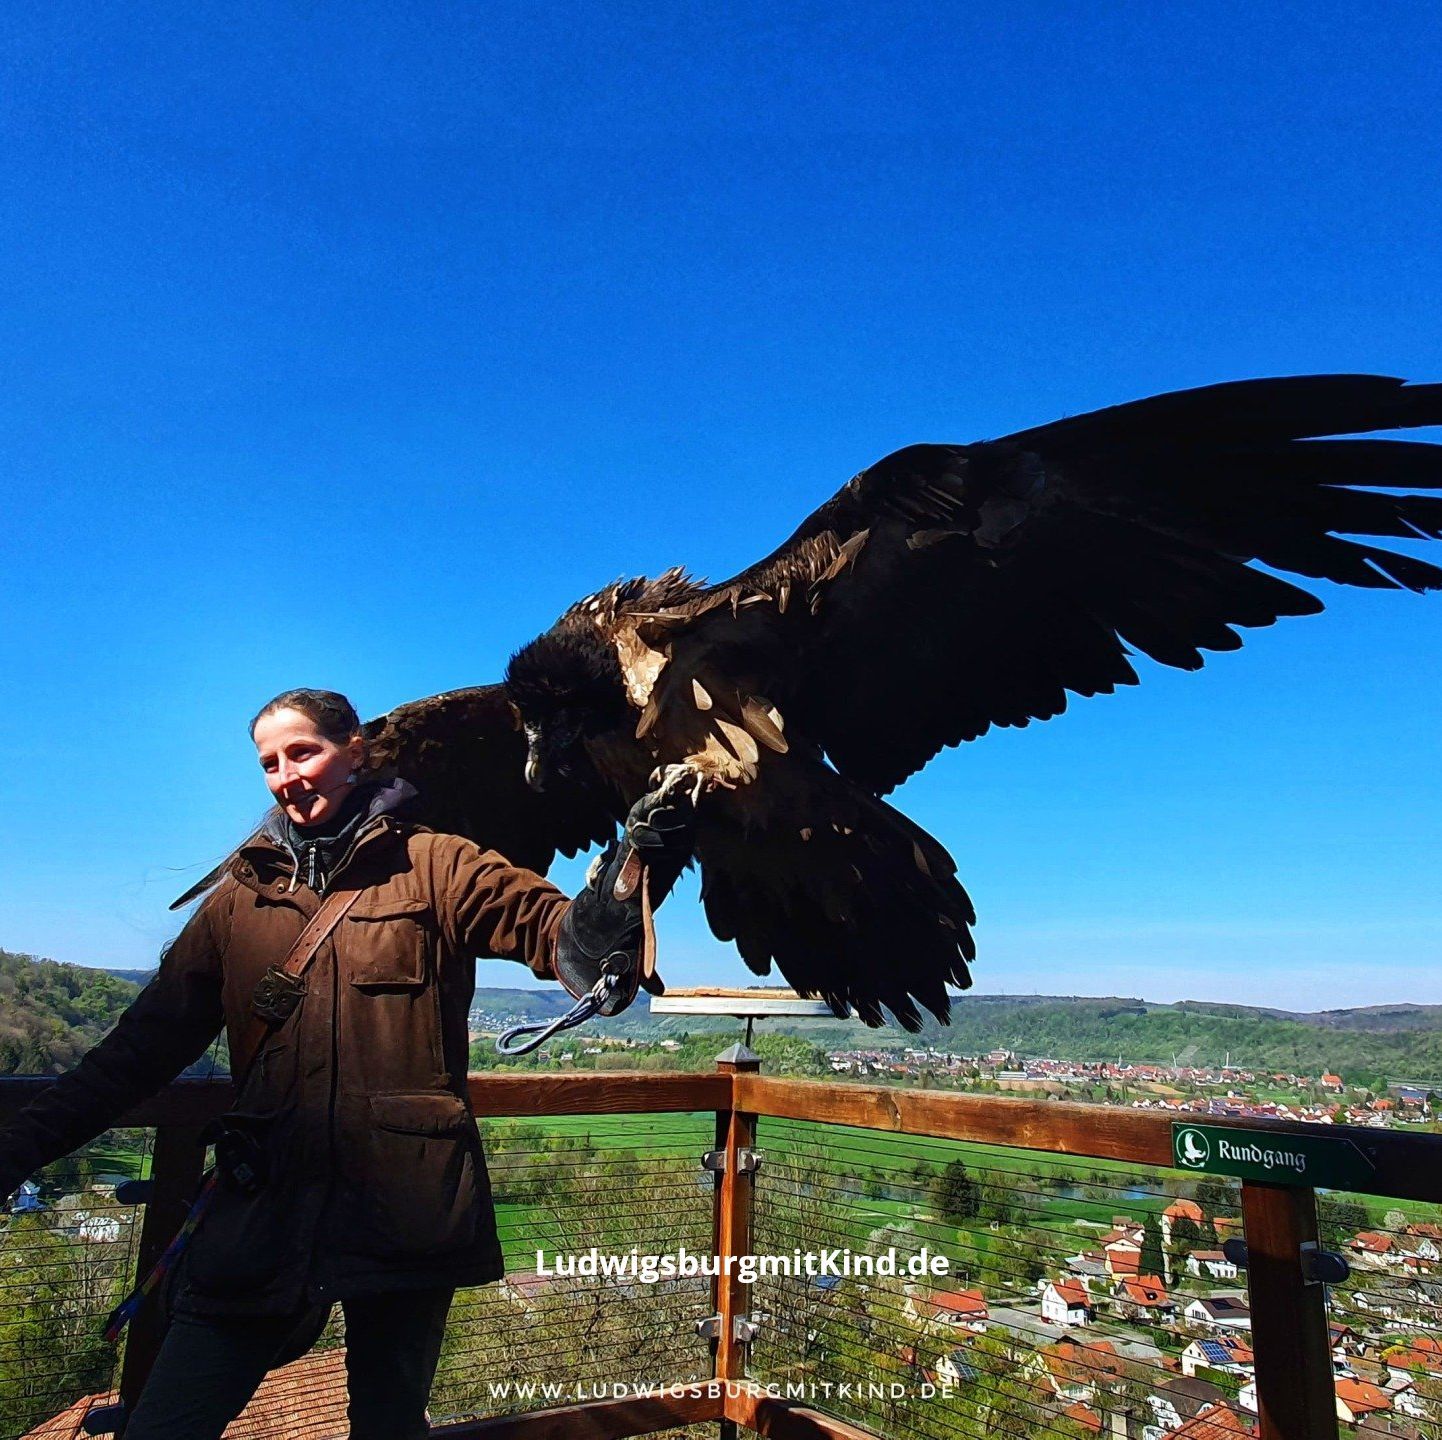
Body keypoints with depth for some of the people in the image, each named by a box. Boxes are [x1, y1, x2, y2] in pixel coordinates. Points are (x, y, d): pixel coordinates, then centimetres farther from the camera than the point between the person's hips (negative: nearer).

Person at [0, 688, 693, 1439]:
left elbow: (564, 935, -11)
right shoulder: (242, 892, 9)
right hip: (266, 1209, 3)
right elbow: (146, 1043, 12)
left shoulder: (434, 867, 0)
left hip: (406, 1209, -2)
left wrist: (632, 865, -30)